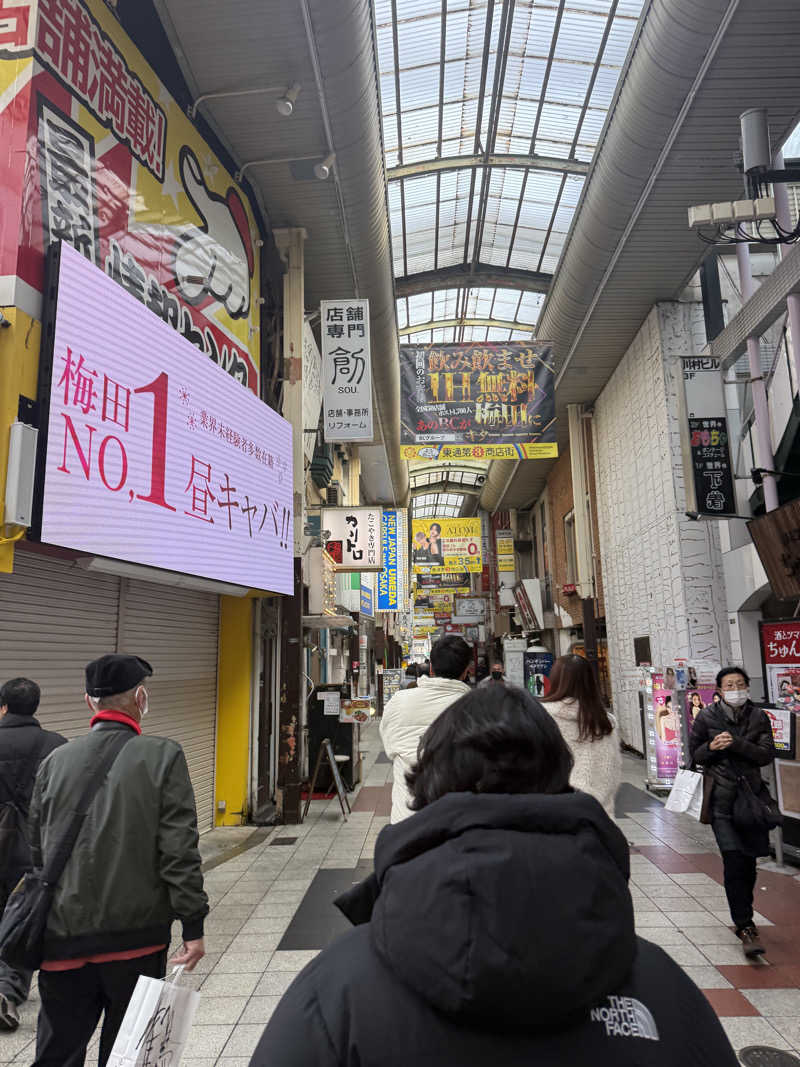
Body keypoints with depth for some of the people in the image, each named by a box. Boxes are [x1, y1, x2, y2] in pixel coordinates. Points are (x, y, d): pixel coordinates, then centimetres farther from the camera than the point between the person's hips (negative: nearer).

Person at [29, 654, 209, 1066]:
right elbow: (179, 850, -14)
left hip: (64, 937, 3)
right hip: (135, 936, -3)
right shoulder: (162, 756, -11)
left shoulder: (55, 761, 1)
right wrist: (193, 926, -7)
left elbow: (36, 852, 9)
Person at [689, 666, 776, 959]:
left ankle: (742, 916, 32)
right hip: (722, 798, -3)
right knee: (734, 862, -10)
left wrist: (736, 744, -18)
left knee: (748, 862, 12)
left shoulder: (759, 717, 4)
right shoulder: (706, 717, -1)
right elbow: (694, 754, 6)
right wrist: (711, 747, -14)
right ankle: (746, 926, -3)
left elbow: (767, 755, -5)